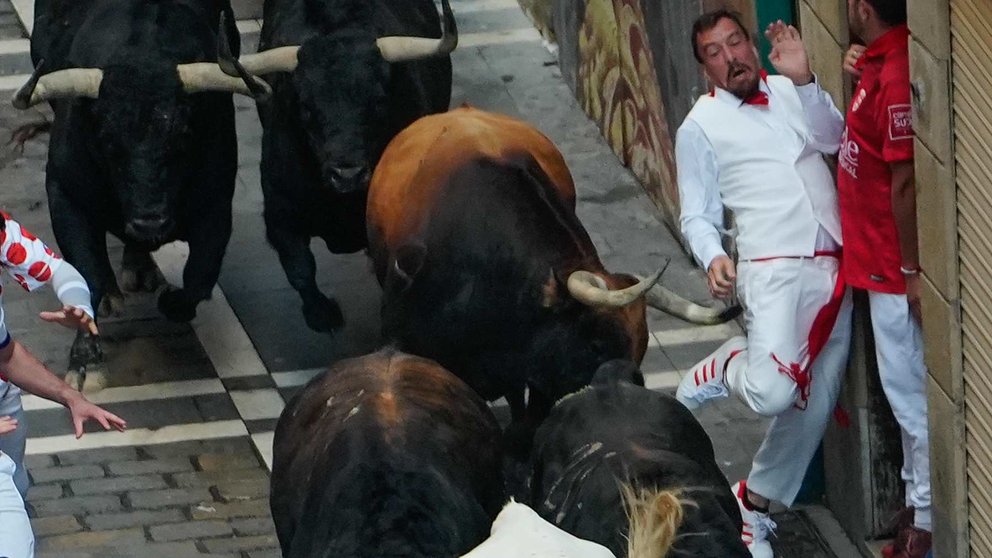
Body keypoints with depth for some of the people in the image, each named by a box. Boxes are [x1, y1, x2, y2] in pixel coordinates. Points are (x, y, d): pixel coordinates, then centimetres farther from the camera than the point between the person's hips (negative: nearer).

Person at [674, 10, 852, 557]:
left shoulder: (790, 92, 13)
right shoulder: (701, 127, 4)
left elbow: (831, 136, -5)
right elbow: (697, 215, 5)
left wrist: (803, 79, -17)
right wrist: (712, 258, -15)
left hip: (834, 270, 4)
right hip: (775, 270, -4)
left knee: (814, 404, 8)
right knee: (773, 394, -25)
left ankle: (755, 502, 26)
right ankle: (727, 366, 9)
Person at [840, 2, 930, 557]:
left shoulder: (896, 74, -26)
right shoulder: (881, 63, 4)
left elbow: (906, 182, -24)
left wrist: (911, 271, -22)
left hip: (896, 270, -10)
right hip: (884, 265, 10)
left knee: (912, 395, 1)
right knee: (906, 393, 20)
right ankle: (919, 505, 32)